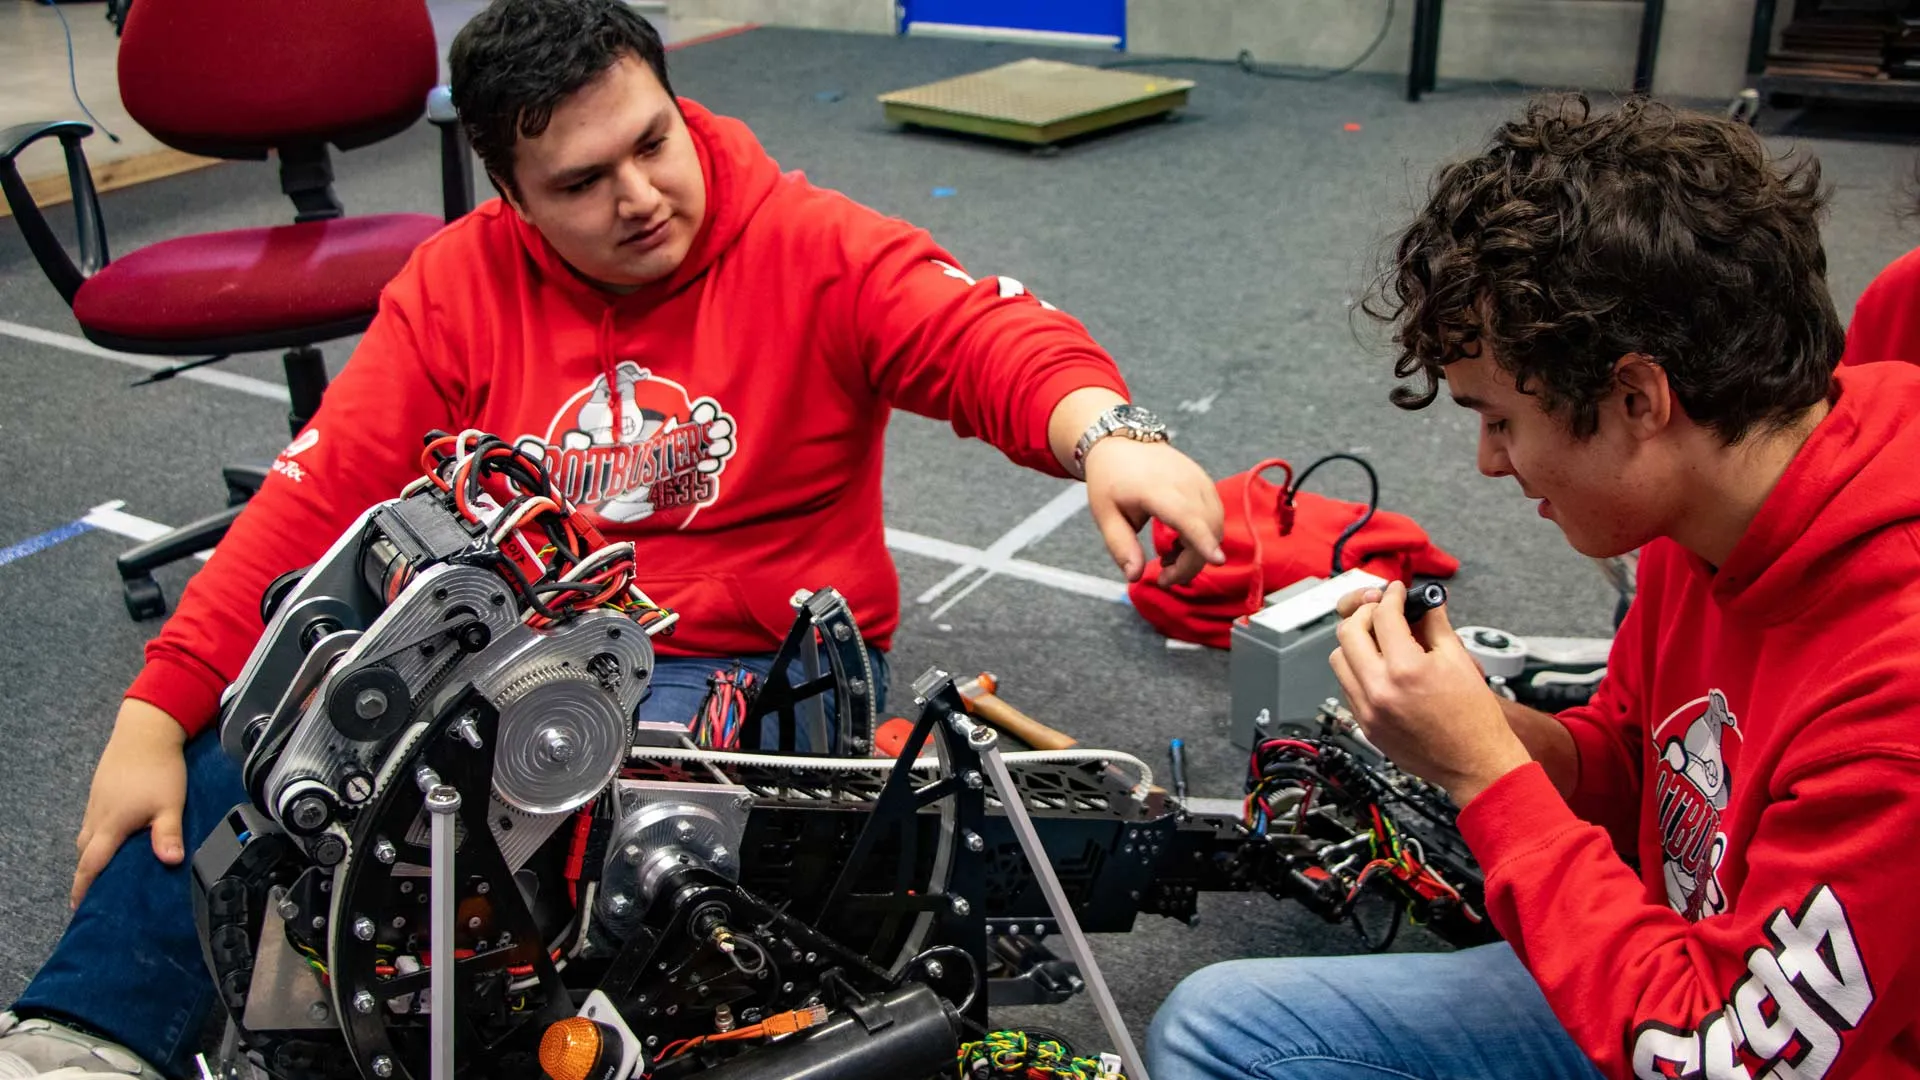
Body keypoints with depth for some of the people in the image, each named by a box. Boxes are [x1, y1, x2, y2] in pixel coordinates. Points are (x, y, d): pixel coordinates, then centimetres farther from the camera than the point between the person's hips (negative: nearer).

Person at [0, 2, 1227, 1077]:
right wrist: (155, 713, -12)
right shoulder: (465, 280, 0)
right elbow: (322, 493, -4)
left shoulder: (814, 247, -8)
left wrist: (1105, 433, -46)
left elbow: (996, 338, -22)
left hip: (747, 668, -4)